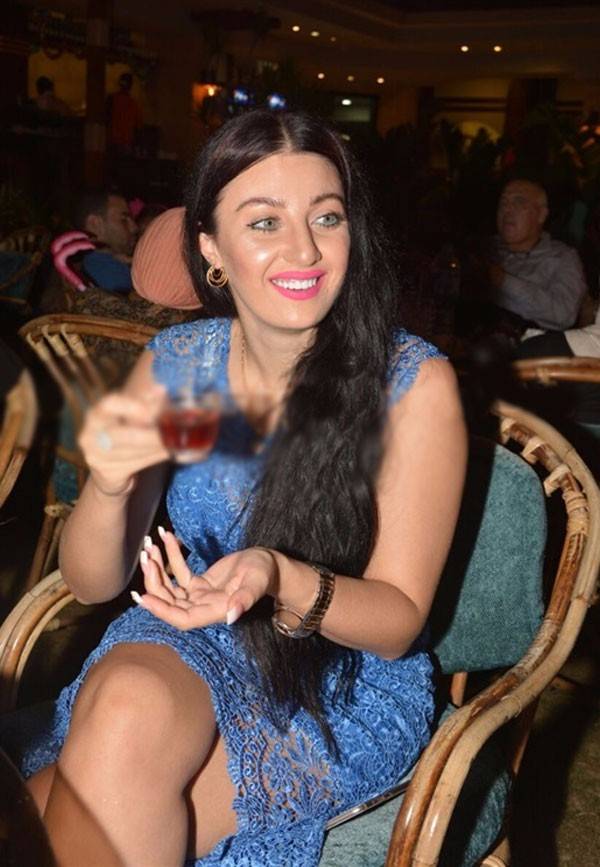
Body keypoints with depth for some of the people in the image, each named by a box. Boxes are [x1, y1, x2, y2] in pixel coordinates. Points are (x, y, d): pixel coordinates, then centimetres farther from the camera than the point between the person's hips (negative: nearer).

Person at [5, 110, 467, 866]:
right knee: (123, 704, -29)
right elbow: (90, 583, -3)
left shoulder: (414, 383, -14)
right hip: (187, 644, 3)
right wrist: (108, 483, -25)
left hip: (347, 685, -2)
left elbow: (399, 620, -10)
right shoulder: (173, 363, -5)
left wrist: (281, 581, -30)